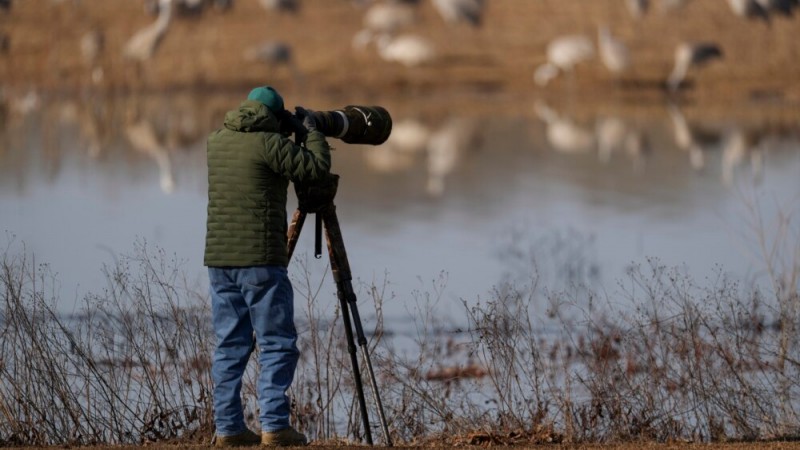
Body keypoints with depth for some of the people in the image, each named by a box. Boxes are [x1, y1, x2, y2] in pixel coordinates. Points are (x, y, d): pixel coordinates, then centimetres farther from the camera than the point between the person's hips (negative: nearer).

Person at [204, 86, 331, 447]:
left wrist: (293, 133, 26)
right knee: (276, 344, -3)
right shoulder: (269, 143, -9)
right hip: (259, 260, -7)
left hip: (218, 259, 7)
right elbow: (317, 167, -10)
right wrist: (311, 129, 5)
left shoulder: (216, 141, 12)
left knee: (230, 345, 8)